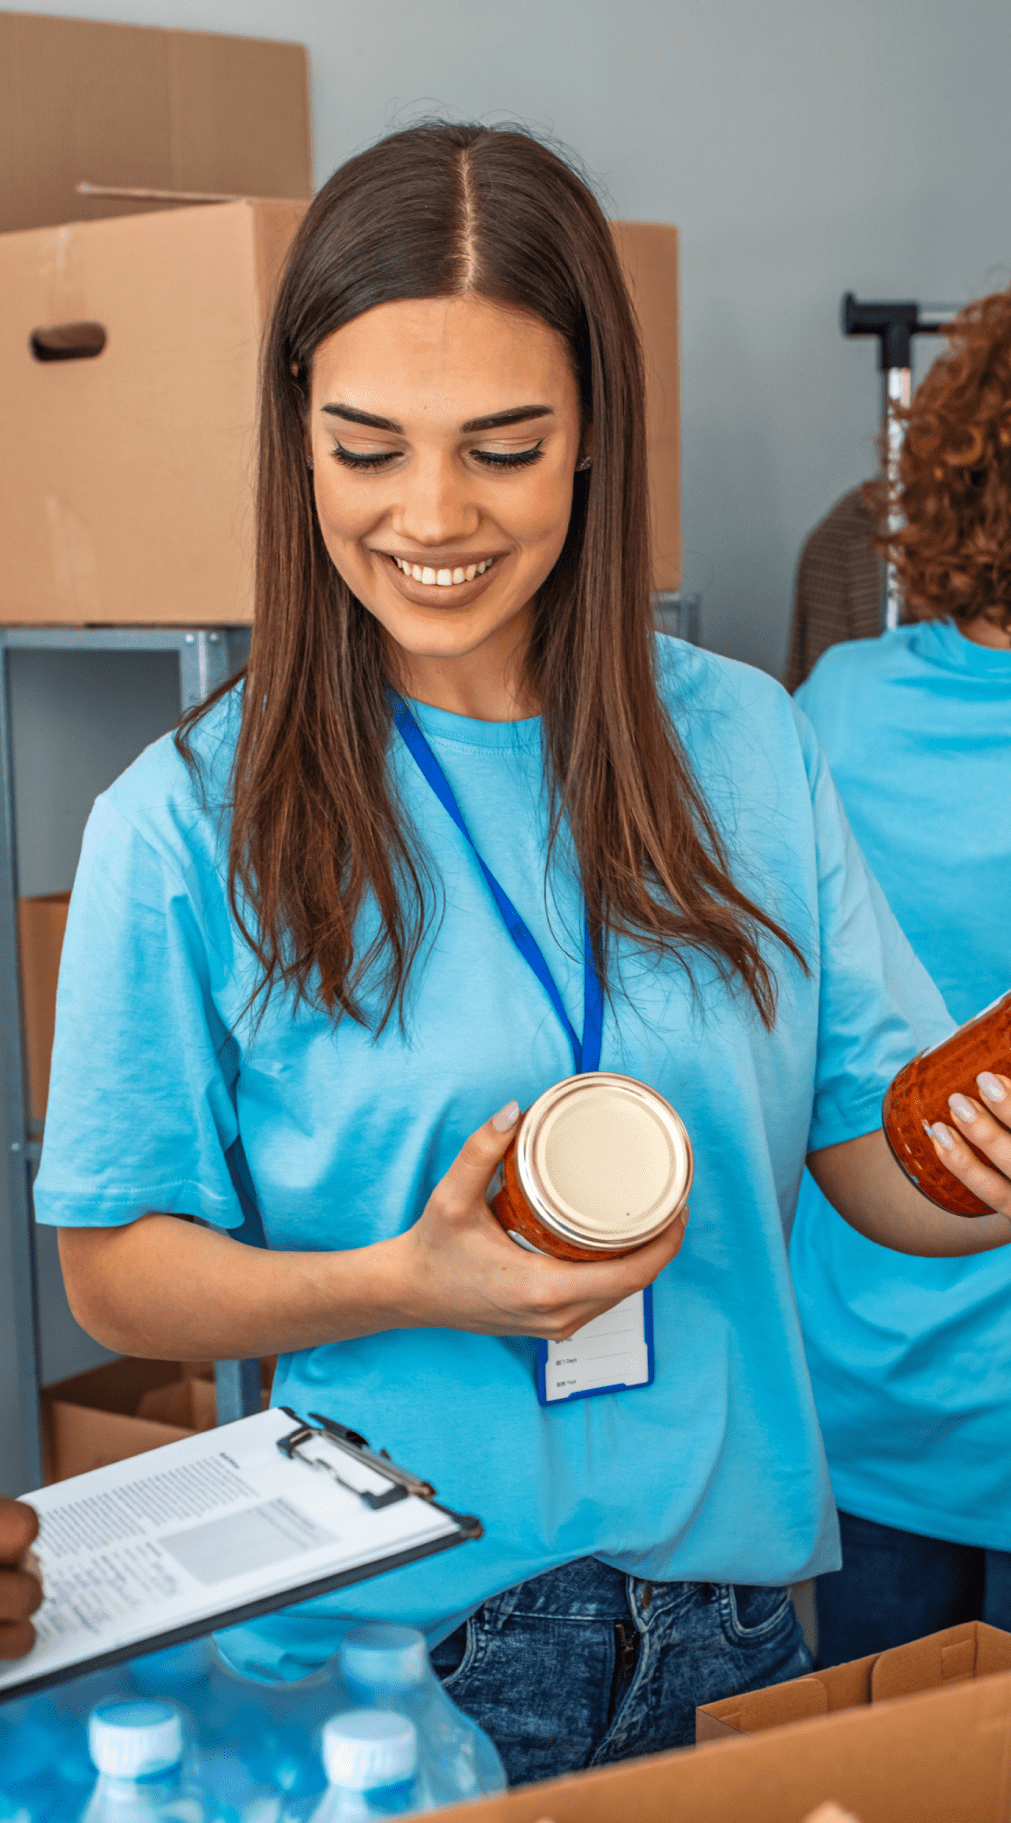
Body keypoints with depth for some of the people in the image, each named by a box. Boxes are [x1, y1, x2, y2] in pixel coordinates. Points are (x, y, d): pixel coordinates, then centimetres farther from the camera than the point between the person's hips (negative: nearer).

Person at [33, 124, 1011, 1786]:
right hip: (377, 1648, -3)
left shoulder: (745, 743, -3)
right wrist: (410, 1286, -23)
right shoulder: (189, 823, -12)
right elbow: (118, 1274, -7)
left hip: (729, 1610, 3)